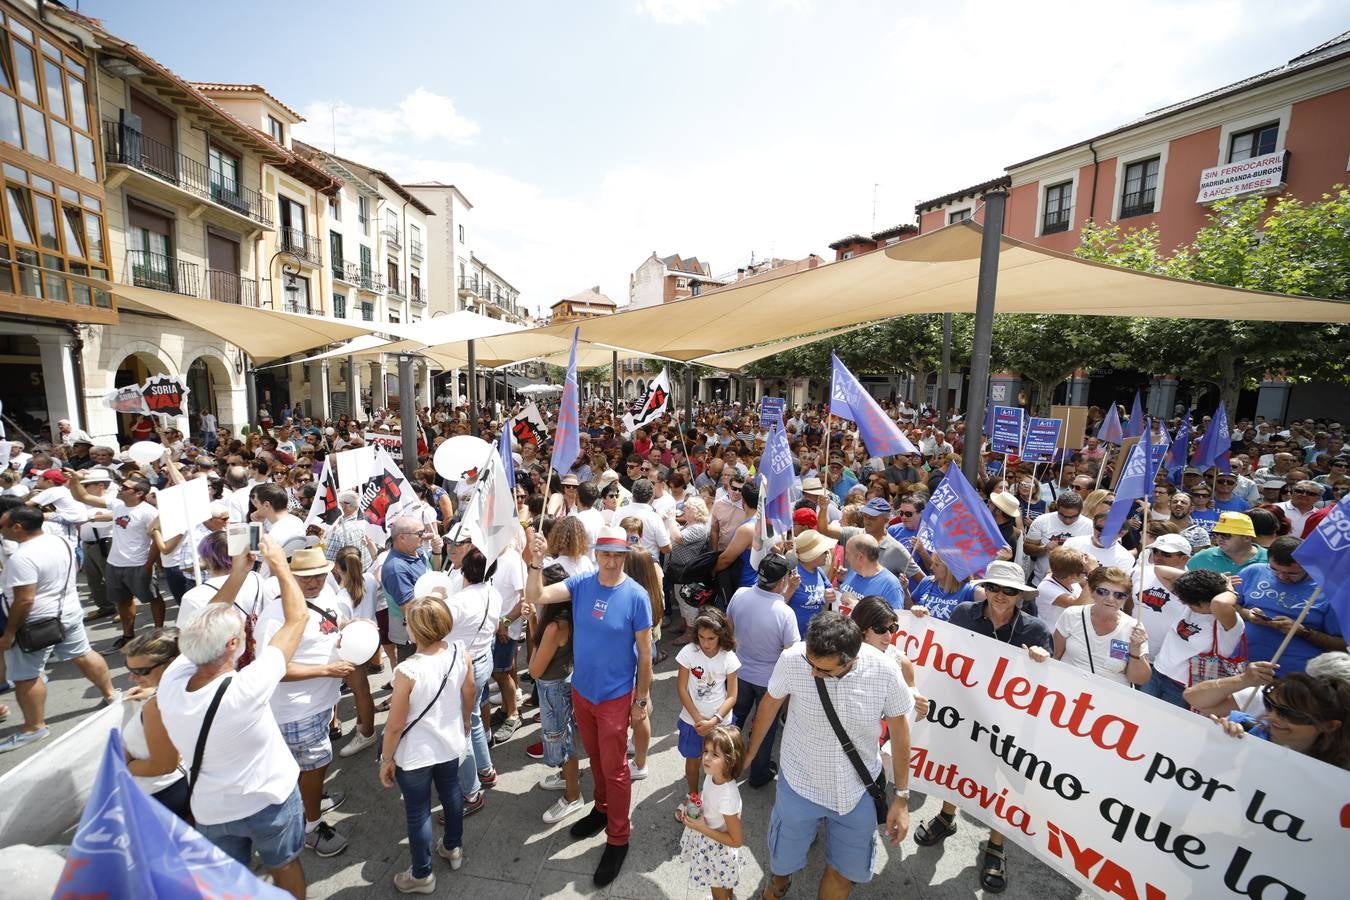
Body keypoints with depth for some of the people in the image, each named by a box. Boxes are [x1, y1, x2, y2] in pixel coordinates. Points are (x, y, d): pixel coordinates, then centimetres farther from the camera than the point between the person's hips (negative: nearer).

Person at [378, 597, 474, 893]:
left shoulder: (407, 671, -32)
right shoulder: (460, 653, -18)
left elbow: (395, 725, -21)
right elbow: (470, 693, -2)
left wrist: (386, 760, -3)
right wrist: (465, 723, 17)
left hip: (415, 755, -5)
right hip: (451, 744, 5)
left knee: (418, 812, 18)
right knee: (451, 793, 27)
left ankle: (422, 875, 38)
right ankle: (453, 848, 50)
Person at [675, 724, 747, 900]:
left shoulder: (728, 797, -40)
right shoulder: (712, 776, -18)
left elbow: (736, 841, -27)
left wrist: (702, 828, -27)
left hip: (717, 852, -6)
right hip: (707, 845, 6)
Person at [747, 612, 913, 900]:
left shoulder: (884, 670, -26)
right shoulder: (792, 659, -28)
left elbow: (899, 728, -7)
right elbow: (770, 705, -8)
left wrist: (901, 797, -1)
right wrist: (749, 754, 6)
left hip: (858, 790, 0)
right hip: (800, 785, 0)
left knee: (846, 870, 19)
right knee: (783, 861, 21)